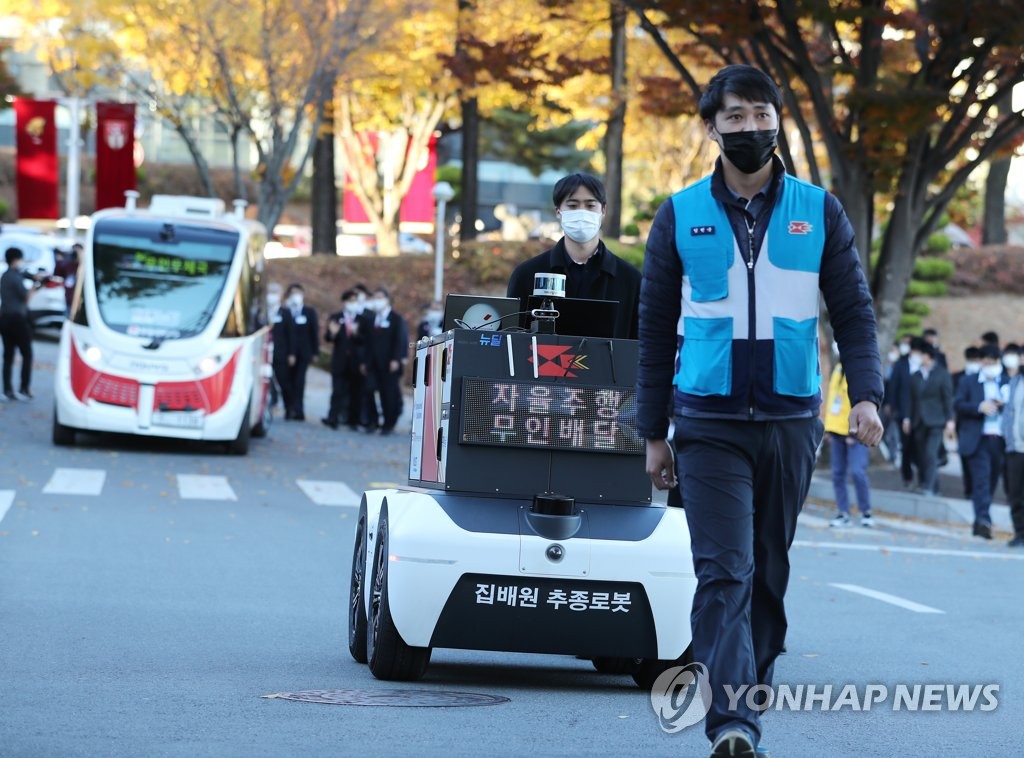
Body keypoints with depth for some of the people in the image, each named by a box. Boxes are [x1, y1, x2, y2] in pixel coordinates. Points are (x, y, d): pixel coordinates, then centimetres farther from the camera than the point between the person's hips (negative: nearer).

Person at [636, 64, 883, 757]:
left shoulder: (819, 212, 6)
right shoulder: (681, 216, 5)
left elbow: (853, 311, 7)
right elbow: (656, 330, 9)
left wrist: (867, 393, -10)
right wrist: (654, 432, 8)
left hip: (790, 420, 2)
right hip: (709, 422, -2)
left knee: (769, 573, 10)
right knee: (724, 573, -13)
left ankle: (749, 697, 22)